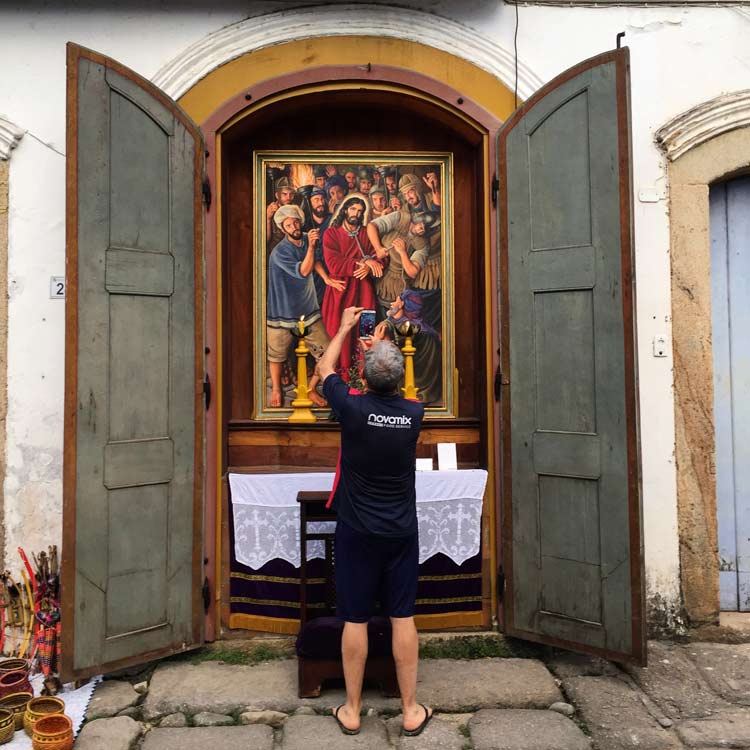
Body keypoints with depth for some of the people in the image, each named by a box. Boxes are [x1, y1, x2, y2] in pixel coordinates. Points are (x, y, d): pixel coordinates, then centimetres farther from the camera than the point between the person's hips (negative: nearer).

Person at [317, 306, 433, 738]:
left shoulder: (353, 408, -16)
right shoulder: (414, 414, -8)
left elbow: (325, 369, 4)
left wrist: (345, 328, 18)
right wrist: (383, 350, 27)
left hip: (357, 531, -2)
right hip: (401, 532, 2)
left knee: (355, 620, 9)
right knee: (403, 618, 10)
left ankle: (352, 711, 23)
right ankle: (411, 710, 21)